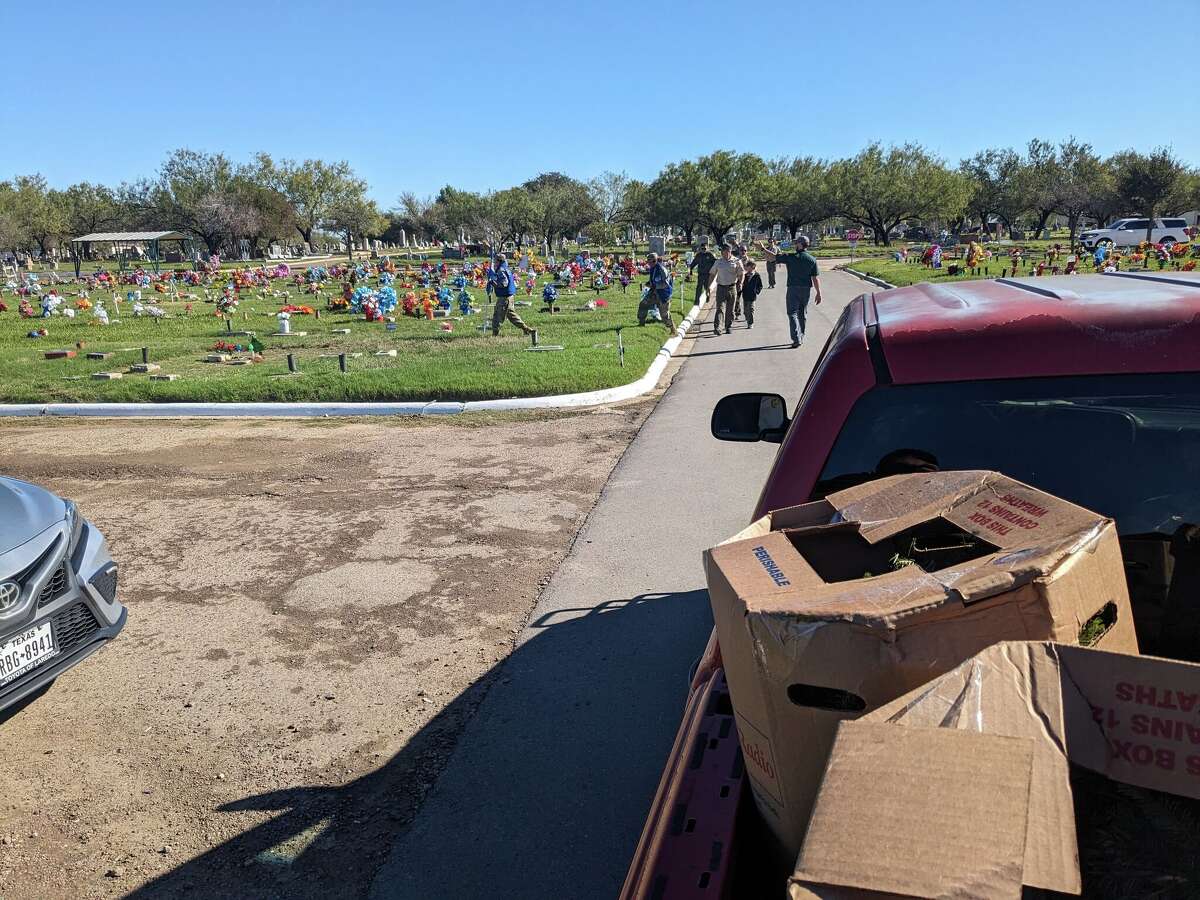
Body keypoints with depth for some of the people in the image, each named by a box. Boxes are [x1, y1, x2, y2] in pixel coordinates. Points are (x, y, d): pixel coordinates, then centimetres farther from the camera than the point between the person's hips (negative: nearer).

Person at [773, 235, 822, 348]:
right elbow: (815, 278, -2)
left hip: (793, 289, -4)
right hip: (806, 289, 4)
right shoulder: (812, 260, -1)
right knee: (802, 314, 17)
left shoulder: (790, 257, -10)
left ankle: (796, 339, -15)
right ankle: (801, 337, 27)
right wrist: (818, 293, 3)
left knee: (793, 313, -2)